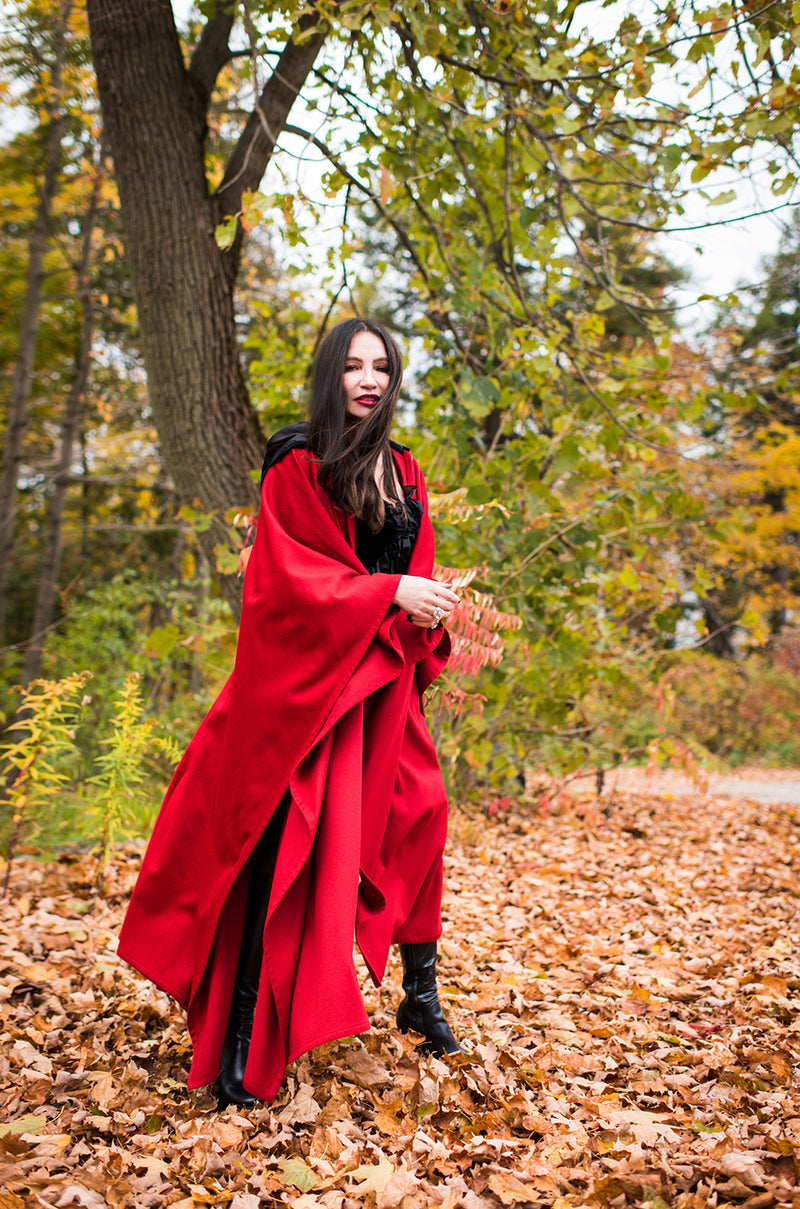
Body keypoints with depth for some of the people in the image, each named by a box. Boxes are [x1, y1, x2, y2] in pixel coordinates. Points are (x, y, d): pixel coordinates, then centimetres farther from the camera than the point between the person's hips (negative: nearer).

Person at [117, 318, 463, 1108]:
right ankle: (244, 1040, -1)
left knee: (416, 823, 5)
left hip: (385, 683, 7)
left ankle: (420, 996, 23)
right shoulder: (297, 466, -5)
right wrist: (388, 592, -20)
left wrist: (433, 605, -4)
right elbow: (288, 573, -13)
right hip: (307, 679, -6)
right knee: (287, 847, -9)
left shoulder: (404, 474, 15)